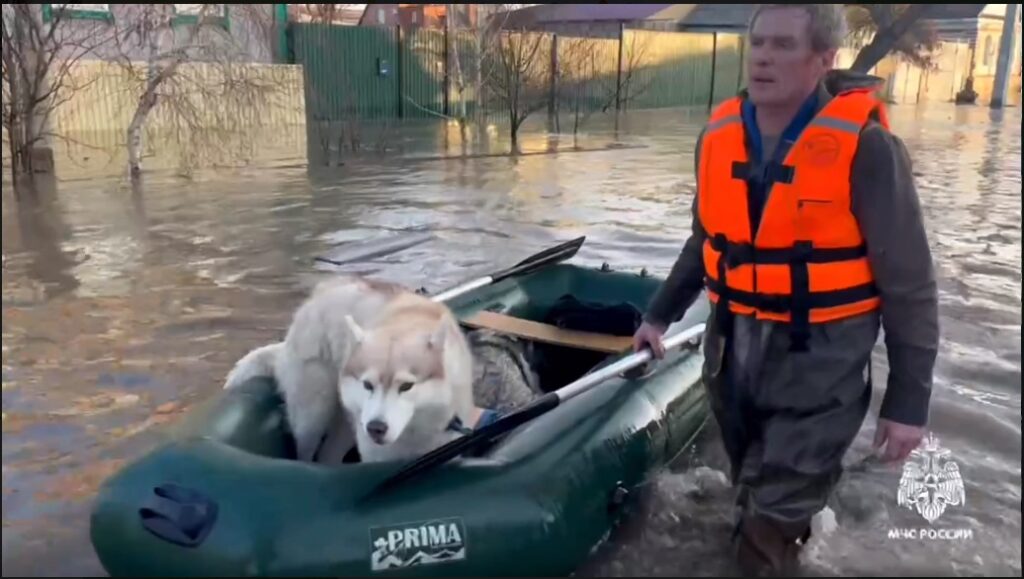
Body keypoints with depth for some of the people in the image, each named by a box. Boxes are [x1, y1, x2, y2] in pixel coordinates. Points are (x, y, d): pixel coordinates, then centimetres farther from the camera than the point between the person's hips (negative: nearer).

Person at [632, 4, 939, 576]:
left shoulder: (864, 146, -16)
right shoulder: (720, 134, 0)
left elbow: (910, 284, -11)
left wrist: (909, 400, -9)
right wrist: (660, 315, 20)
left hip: (818, 364, -5)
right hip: (733, 351, 6)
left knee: (772, 530, -1)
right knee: (755, 504, 23)